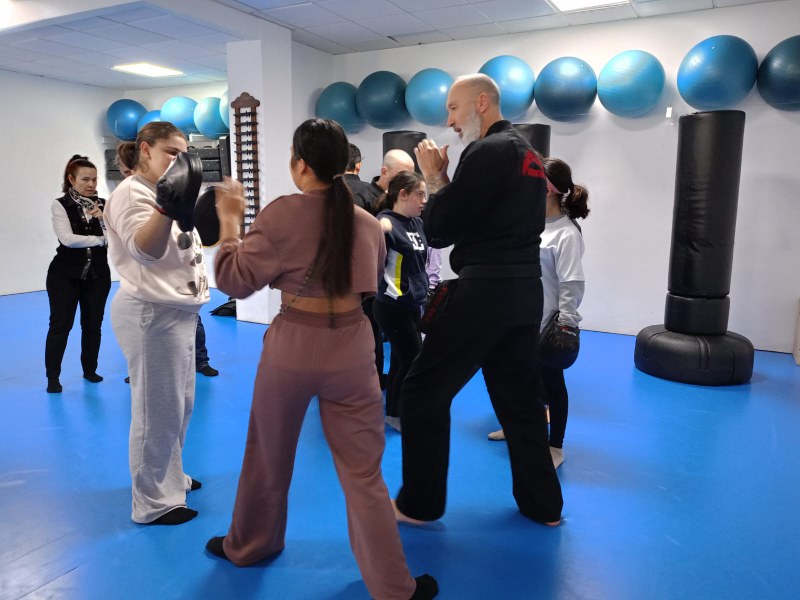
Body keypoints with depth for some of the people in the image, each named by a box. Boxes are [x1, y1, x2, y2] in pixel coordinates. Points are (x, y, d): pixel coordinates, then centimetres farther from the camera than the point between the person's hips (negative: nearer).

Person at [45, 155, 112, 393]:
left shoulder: (103, 205, 3)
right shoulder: (60, 205, -5)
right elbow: (67, 239, -17)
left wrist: (106, 218, -21)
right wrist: (102, 239, -13)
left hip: (97, 273, 3)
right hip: (65, 273, -3)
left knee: (93, 324, 11)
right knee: (60, 324, 0)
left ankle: (90, 370, 27)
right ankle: (52, 377, 11)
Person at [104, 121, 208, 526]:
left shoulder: (161, 192, 17)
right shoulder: (132, 193, -14)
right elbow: (145, 249, -33)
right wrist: (167, 209, -49)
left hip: (176, 311, 10)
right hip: (151, 314, -10)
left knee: (180, 405, 19)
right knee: (159, 411, -1)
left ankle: (169, 478, 36)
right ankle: (153, 502, 15)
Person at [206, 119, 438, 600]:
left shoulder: (282, 214, -11)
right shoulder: (368, 223, 0)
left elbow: (235, 280, -6)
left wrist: (229, 221, 4)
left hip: (292, 349, -2)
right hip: (351, 353, 2)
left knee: (269, 458, 22)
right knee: (363, 472, 11)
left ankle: (248, 546, 46)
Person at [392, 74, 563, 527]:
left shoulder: (488, 152, -12)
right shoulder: (528, 154, 17)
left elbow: (439, 231, -13)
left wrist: (435, 177, 1)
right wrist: (446, 180, 11)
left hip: (485, 290, -9)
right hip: (524, 289, 10)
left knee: (424, 392, 3)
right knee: (519, 397, 18)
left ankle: (420, 504, 15)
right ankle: (543, 503, 29)